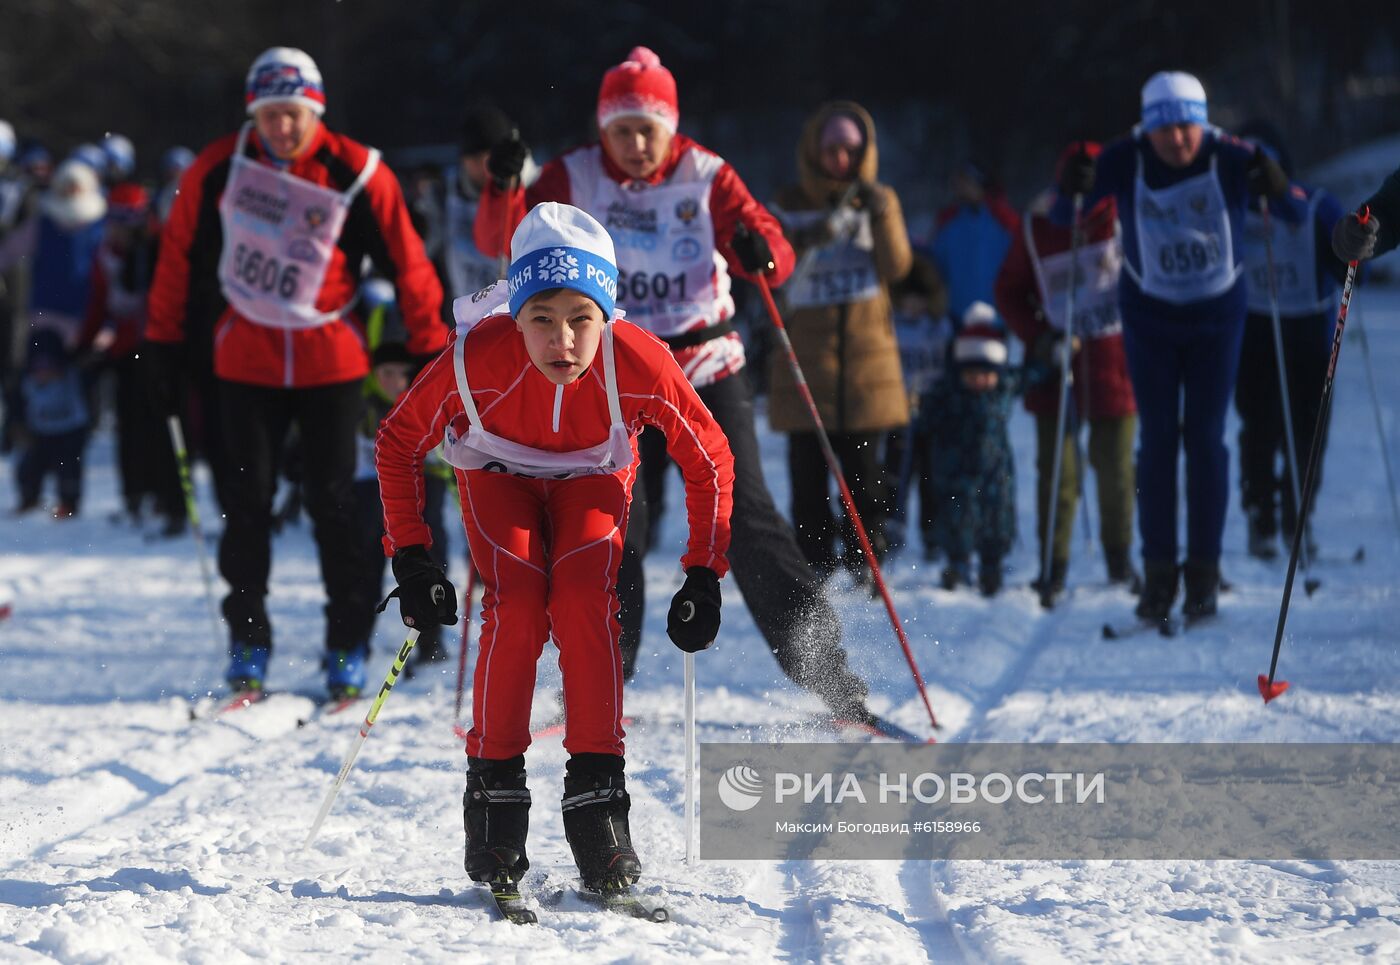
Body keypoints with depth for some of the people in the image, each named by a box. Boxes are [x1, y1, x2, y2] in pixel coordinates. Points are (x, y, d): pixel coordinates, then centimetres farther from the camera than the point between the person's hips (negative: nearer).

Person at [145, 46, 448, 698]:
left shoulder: (356, 174, -10)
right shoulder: (218, 170, -5)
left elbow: (407, 266, -3)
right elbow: (180, 258, 7)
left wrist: (431, 352, -2)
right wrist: (165, 345, 9)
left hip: (329, 359, -1)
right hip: (245, 360, 1)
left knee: (335, 504, 0)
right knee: (246, 503, 2)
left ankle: (349, 649, 8)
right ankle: (248, 644, 12)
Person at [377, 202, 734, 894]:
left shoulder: (641, 366, -35)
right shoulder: (476, 360, -36)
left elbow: (710, 462, -16)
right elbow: (398, 444, -16)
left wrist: (704, 575, -18)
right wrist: (409, 558, -18)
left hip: (592, 479, 0)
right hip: (498, 471, 0)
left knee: (585, 603, -24)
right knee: (517, 604, -24)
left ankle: (597, 796, -18)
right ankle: (494, 792, -12)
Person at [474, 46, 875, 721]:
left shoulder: (705, 176, -5)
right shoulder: (575, 178, -3)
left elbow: (773, 254, -10)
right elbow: (504, 242, -8)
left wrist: (759, 252, -34)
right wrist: (503, 186, -28)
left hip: (706, 369, -1)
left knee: (744, 516, -9)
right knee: (612, 527, -4)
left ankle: (826, 675, -6)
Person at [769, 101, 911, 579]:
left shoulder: (878, 200, 9)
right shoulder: (792, 204, 6)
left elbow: (897, 265, -3)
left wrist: (881, 212, -16)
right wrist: (808, 240, -20)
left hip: (866, 346, 0)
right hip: (805, 347, 0)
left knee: (862, 463, -3)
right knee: (807, 466, -3)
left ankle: (867, 563, 5)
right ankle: (813, 565, 1)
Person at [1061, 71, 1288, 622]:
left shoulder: (1230, 159, -18)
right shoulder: (1125, 162, -16)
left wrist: (1275, 186, -34)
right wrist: (1072, 189, -35)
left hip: (1217, 318, 0)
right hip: (1149, 317, 1)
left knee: (1205, 439, -1)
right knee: (1157, 439, 0)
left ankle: (1204, 572, 5)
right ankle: (1158, 571, 5)